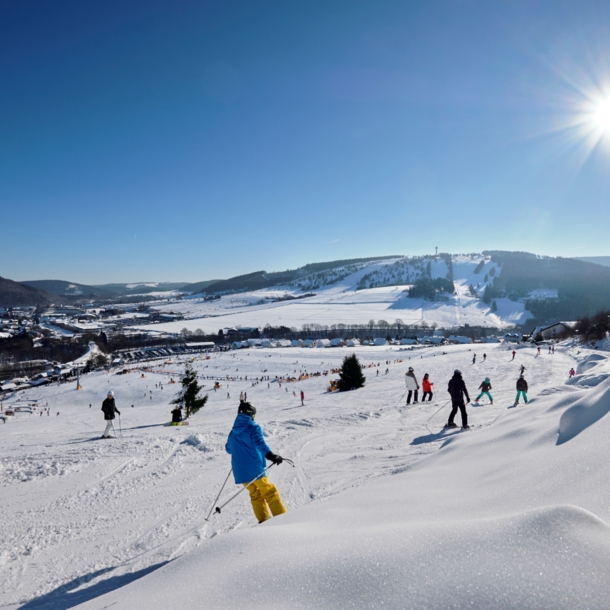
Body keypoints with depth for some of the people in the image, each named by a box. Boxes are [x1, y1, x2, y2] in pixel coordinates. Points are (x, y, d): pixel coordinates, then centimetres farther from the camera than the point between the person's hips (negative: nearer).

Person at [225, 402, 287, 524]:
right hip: (255, 469, -6)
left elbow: (228, 449, 24)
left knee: (255, 494, 17)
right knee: (269, 492, 4)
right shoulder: (253, 427, -8)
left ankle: (263, 520, 16)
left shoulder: (233, 432, 11)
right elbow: (260, 444, -24)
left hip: (240, 471, 6)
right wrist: (271, 456, -33)